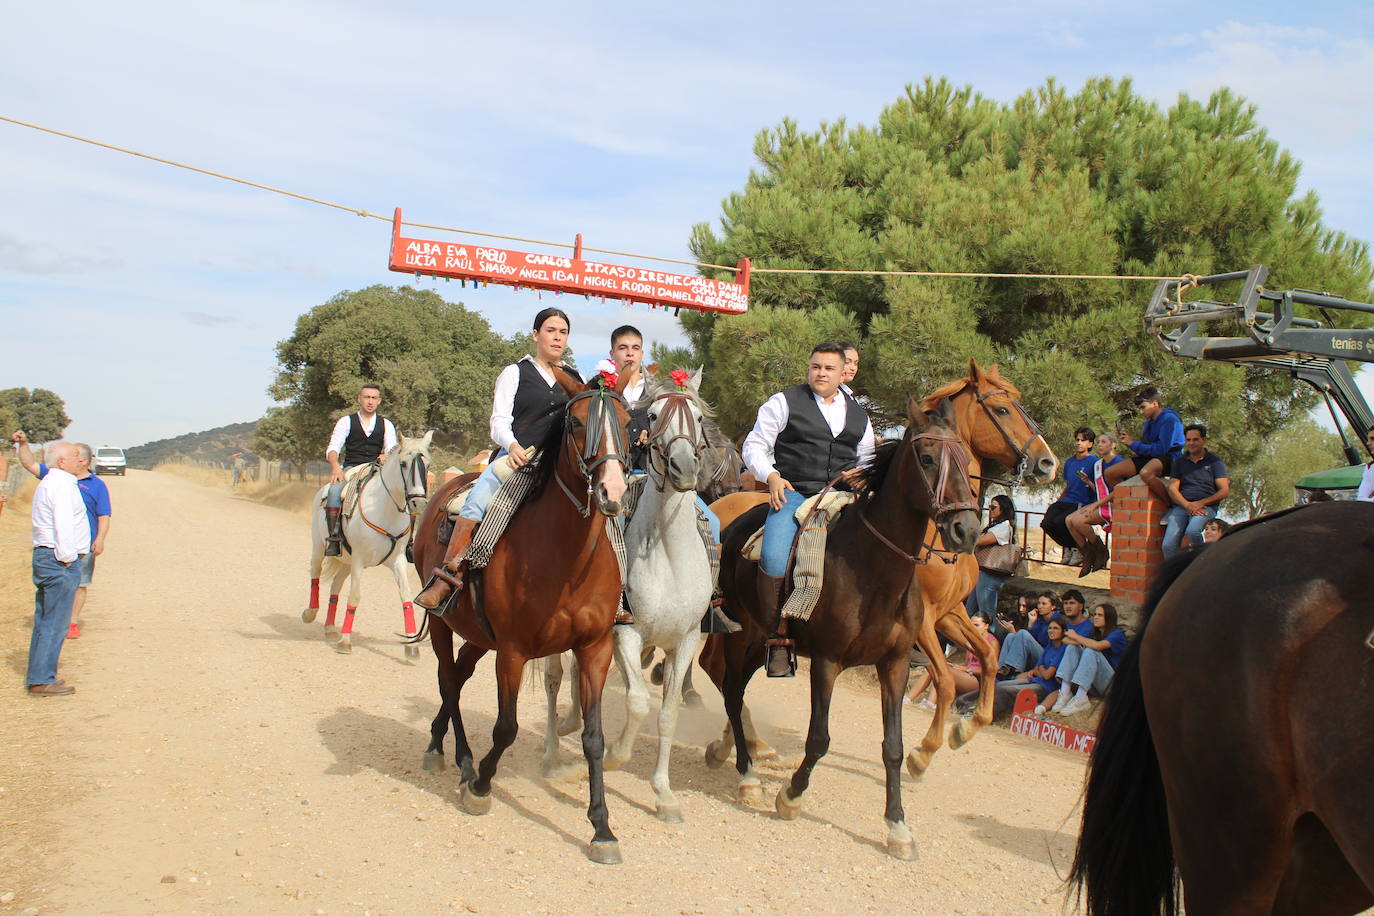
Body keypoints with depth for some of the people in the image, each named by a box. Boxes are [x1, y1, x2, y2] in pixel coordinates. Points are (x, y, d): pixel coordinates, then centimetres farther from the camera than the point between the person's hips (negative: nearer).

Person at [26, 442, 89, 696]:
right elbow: (63, 525, -22)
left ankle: (37, 675, 23)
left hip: (44, 556, 11)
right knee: (54, 623, -6)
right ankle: (42, 680, -4)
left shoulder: (48, 483, 19)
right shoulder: (62, 485, -14)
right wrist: (68, 559, -16)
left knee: (44, 620, 15)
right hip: (59, 561, -11)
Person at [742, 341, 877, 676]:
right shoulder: (784, 403, 6)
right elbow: (754, 446, 4)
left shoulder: (858, 415, 19)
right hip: (793, 494, -4)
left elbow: (868, 458, 30)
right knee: (773, 559, -27)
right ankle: (779, 640, -13)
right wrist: (772, 477, -12)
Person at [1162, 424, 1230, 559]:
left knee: (1192, 531, -35)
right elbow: (1172, 489, 10)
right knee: (1168, 545, -22)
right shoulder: (1179, 462, 22)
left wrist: (1200, 503, -9)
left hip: (1206, 507, -3)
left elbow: (1224, 491, 6)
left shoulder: (1214, 462, 14)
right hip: (1181, 506, 3)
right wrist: (1187, 505, -9)